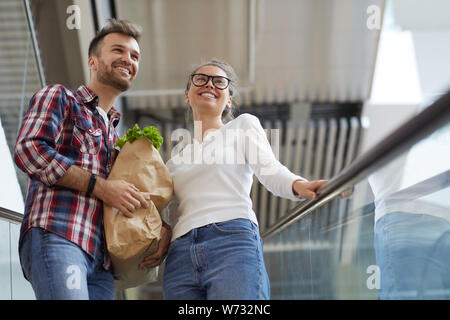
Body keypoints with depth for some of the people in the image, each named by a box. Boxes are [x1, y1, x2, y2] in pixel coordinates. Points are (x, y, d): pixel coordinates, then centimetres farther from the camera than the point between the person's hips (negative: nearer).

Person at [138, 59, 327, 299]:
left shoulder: (243, 125, 17)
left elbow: (270, 170, 0)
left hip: (233, 243, -4)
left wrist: (299, 185, -21)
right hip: (180, 256, 4)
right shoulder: (175, 160, 27)